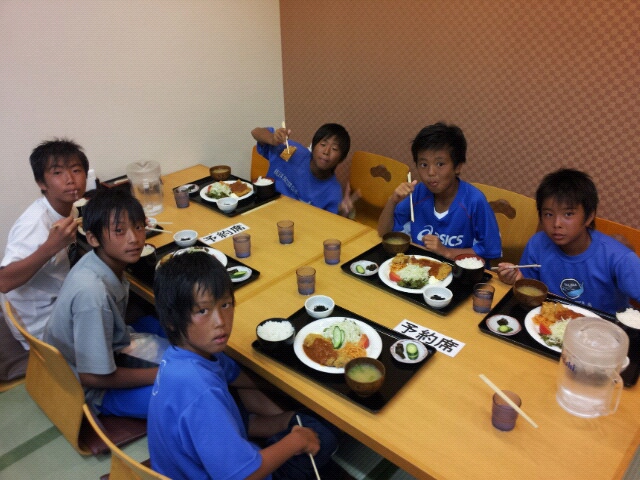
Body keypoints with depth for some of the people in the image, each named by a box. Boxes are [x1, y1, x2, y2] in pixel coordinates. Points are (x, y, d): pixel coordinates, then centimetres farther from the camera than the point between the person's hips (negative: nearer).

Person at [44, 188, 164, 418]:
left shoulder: (108, 261, -13)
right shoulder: (92, 293, -35)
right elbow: (93, 376, -28)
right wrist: (163, 373, -20)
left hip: (104, 352, 8)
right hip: (92, 390, -7)